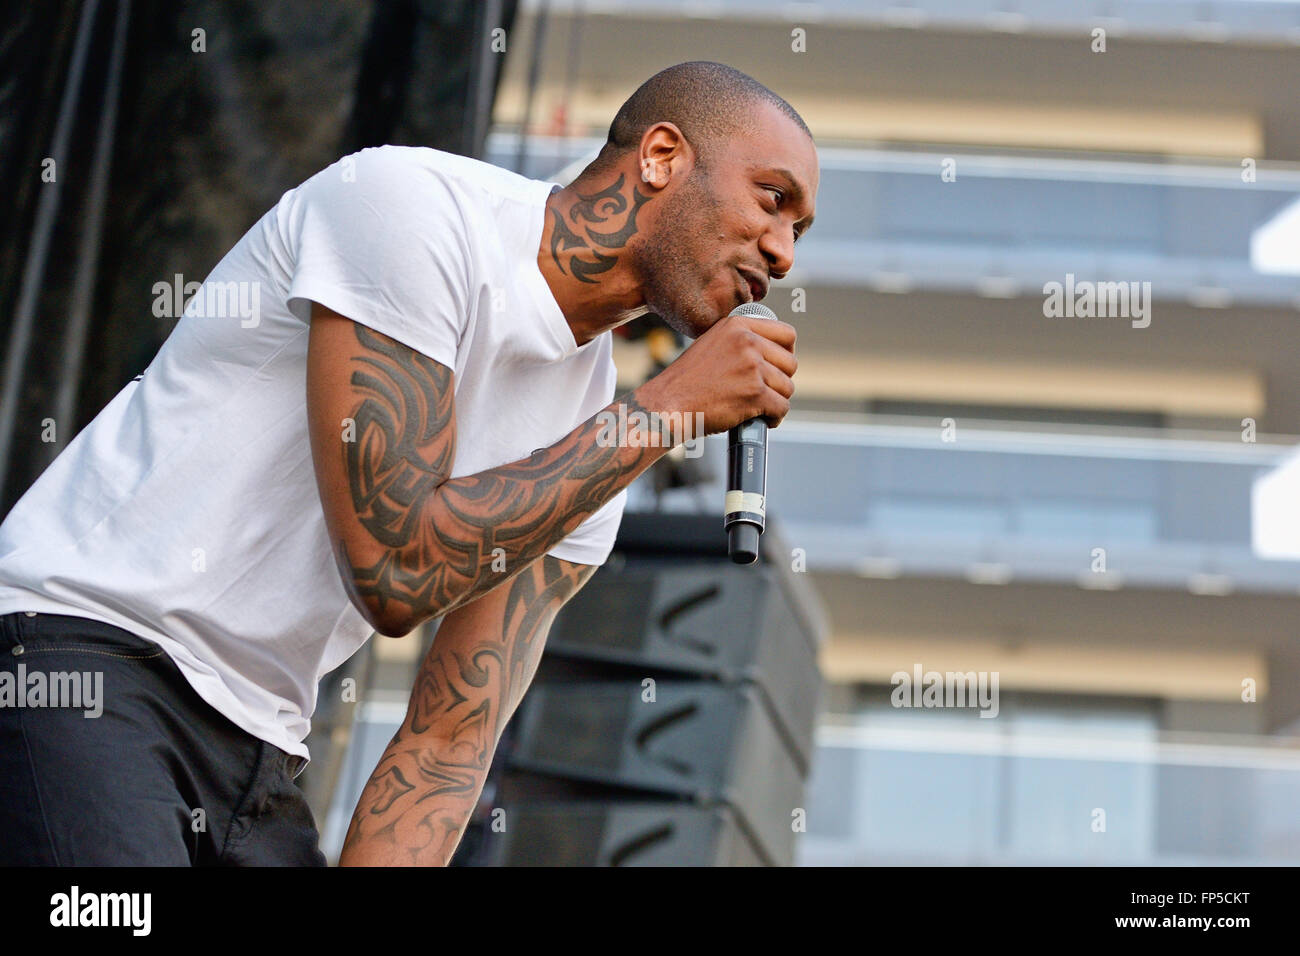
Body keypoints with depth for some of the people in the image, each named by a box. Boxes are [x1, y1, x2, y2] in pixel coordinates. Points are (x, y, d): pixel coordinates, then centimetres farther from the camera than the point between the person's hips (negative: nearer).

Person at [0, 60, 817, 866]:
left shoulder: (596, 418, 7)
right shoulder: (416, 206, -13)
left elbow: (452, 739, 3)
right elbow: (393, 569, -22)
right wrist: (668, 408, -16)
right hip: (86, 643, -8)